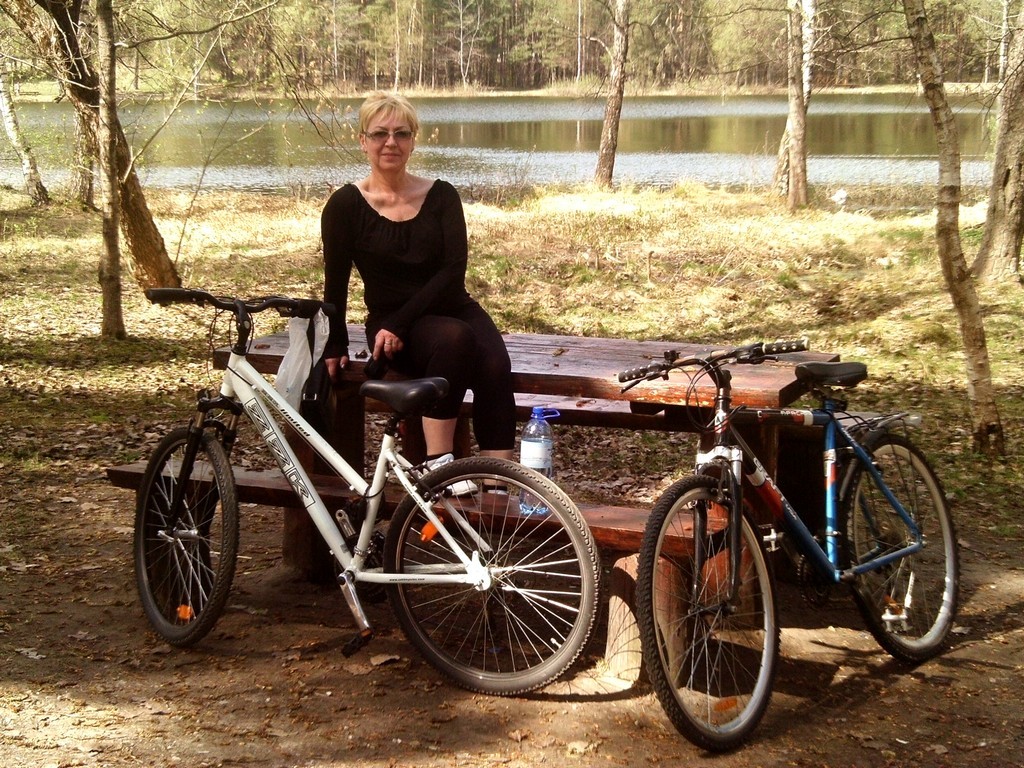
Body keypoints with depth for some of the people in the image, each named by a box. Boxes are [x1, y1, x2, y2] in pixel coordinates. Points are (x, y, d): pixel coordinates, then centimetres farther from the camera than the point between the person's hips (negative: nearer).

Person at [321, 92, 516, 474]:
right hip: (389, 323, -2)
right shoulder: (345, 205, -2)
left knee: (495, 366, -29)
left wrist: (400, 323, -15)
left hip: (454, 309, 3)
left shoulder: (441, 195, 2)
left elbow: (453, 269, -7)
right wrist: (334, 347, -2)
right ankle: (437, 463, -32)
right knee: (455, 337, -35)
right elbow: (335, 283, 2)